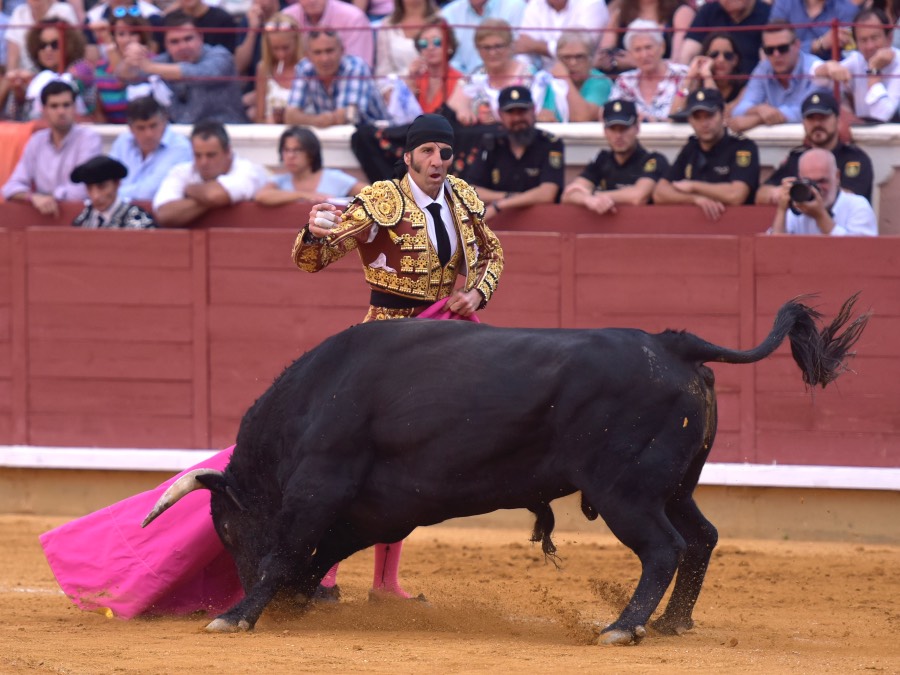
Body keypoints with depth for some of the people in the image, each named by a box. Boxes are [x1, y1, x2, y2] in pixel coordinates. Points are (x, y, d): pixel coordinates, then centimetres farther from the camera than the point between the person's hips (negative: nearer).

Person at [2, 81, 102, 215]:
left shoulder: (89, 138, -3)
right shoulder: (36, 141, 11)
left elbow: (84, 190, -12)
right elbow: (12, 188, 5)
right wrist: (35, 197, -16)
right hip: (41, 215, 3)